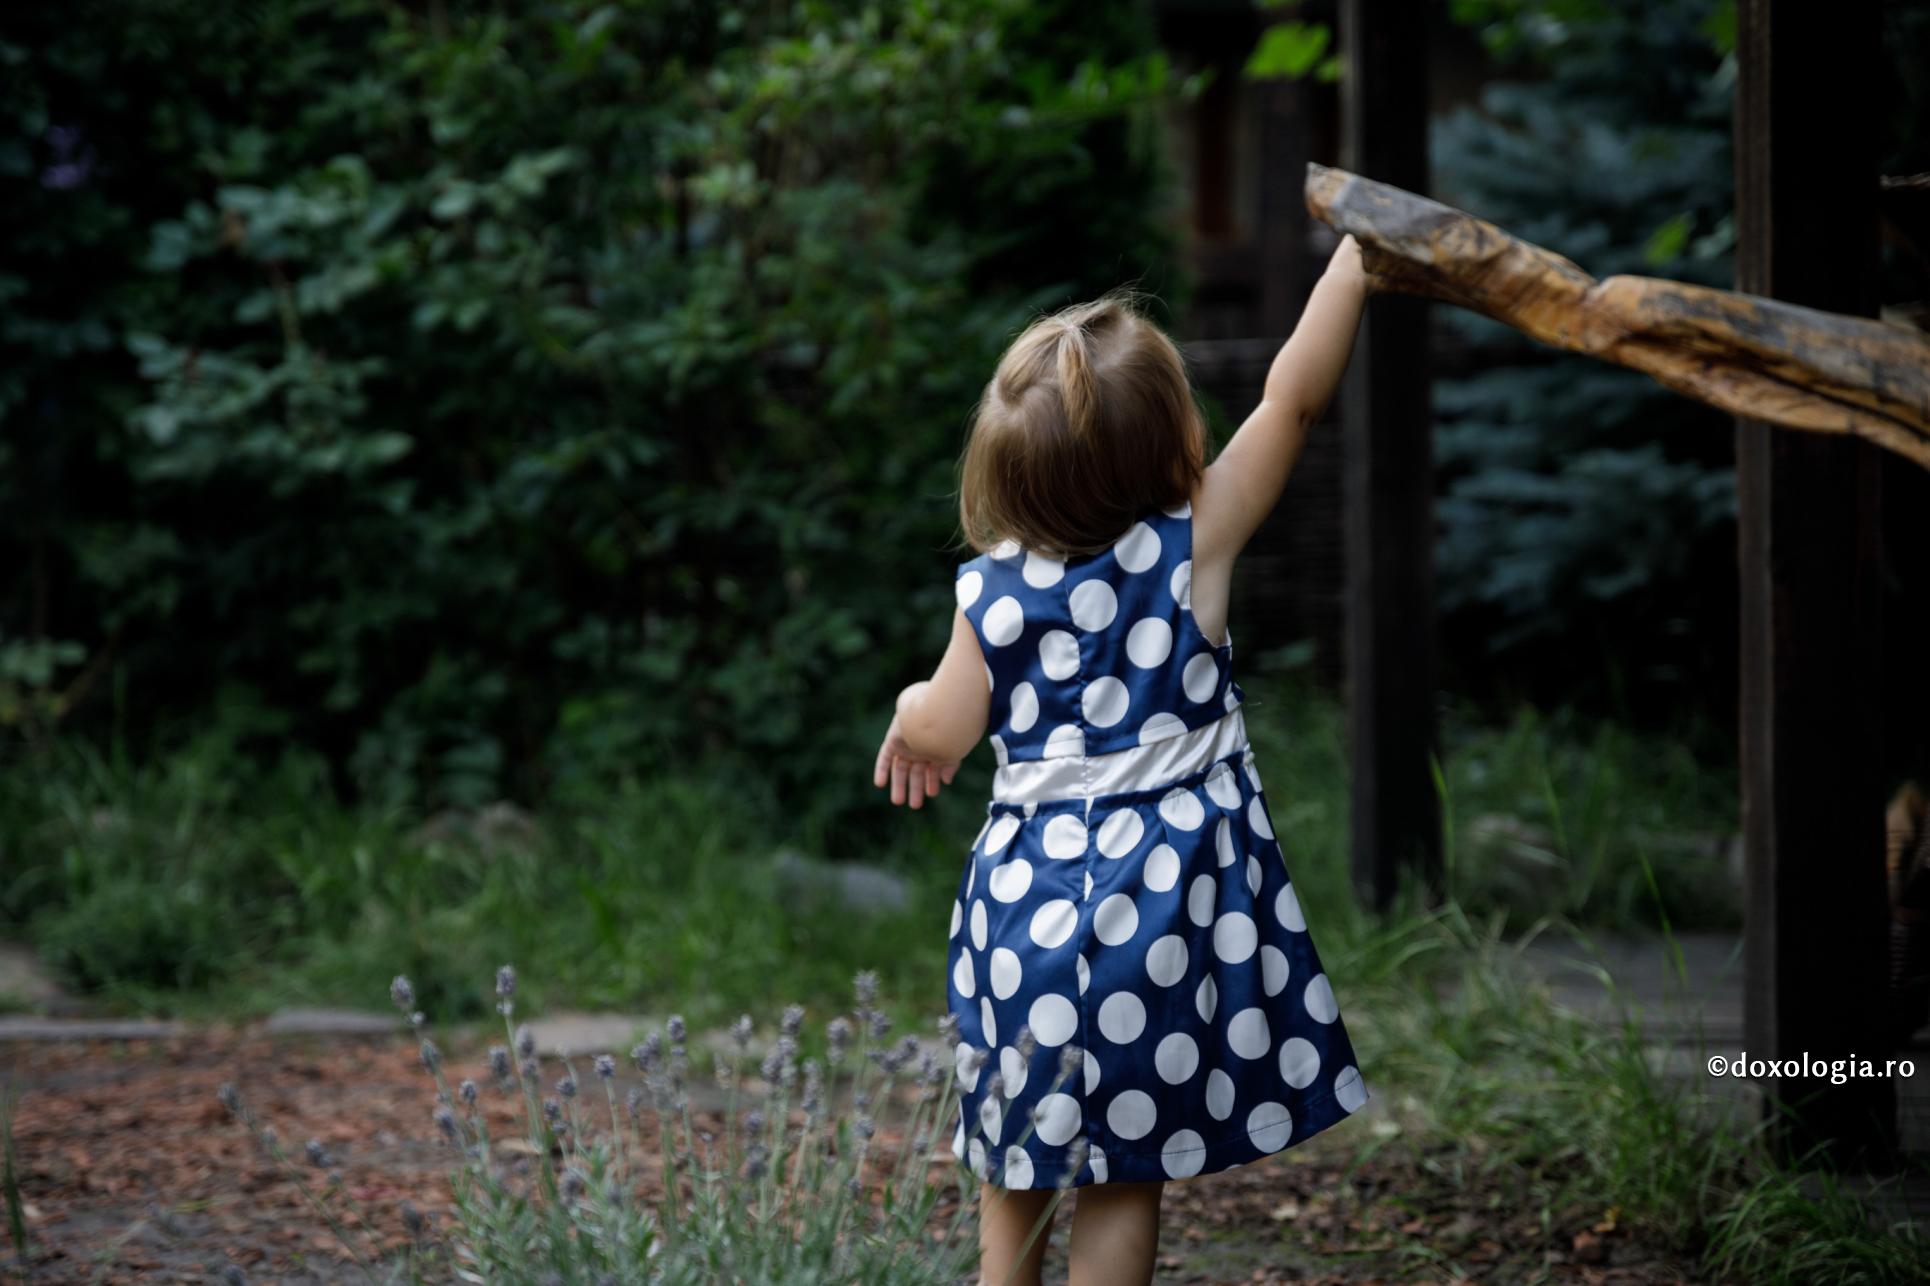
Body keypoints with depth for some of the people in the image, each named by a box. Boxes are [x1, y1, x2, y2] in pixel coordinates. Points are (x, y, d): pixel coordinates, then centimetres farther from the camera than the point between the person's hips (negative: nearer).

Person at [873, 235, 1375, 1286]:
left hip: (1027, 898, 2)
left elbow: (942, 738, 6)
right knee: (1122, 1170, 3)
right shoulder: (1190, 548, -9)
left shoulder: (994, 591, -3)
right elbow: (1294, 397, -7)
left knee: (1014, 1161, 18)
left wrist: (912, 706, 28)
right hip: (1160, 897, -2)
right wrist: (1358, 256, -2)